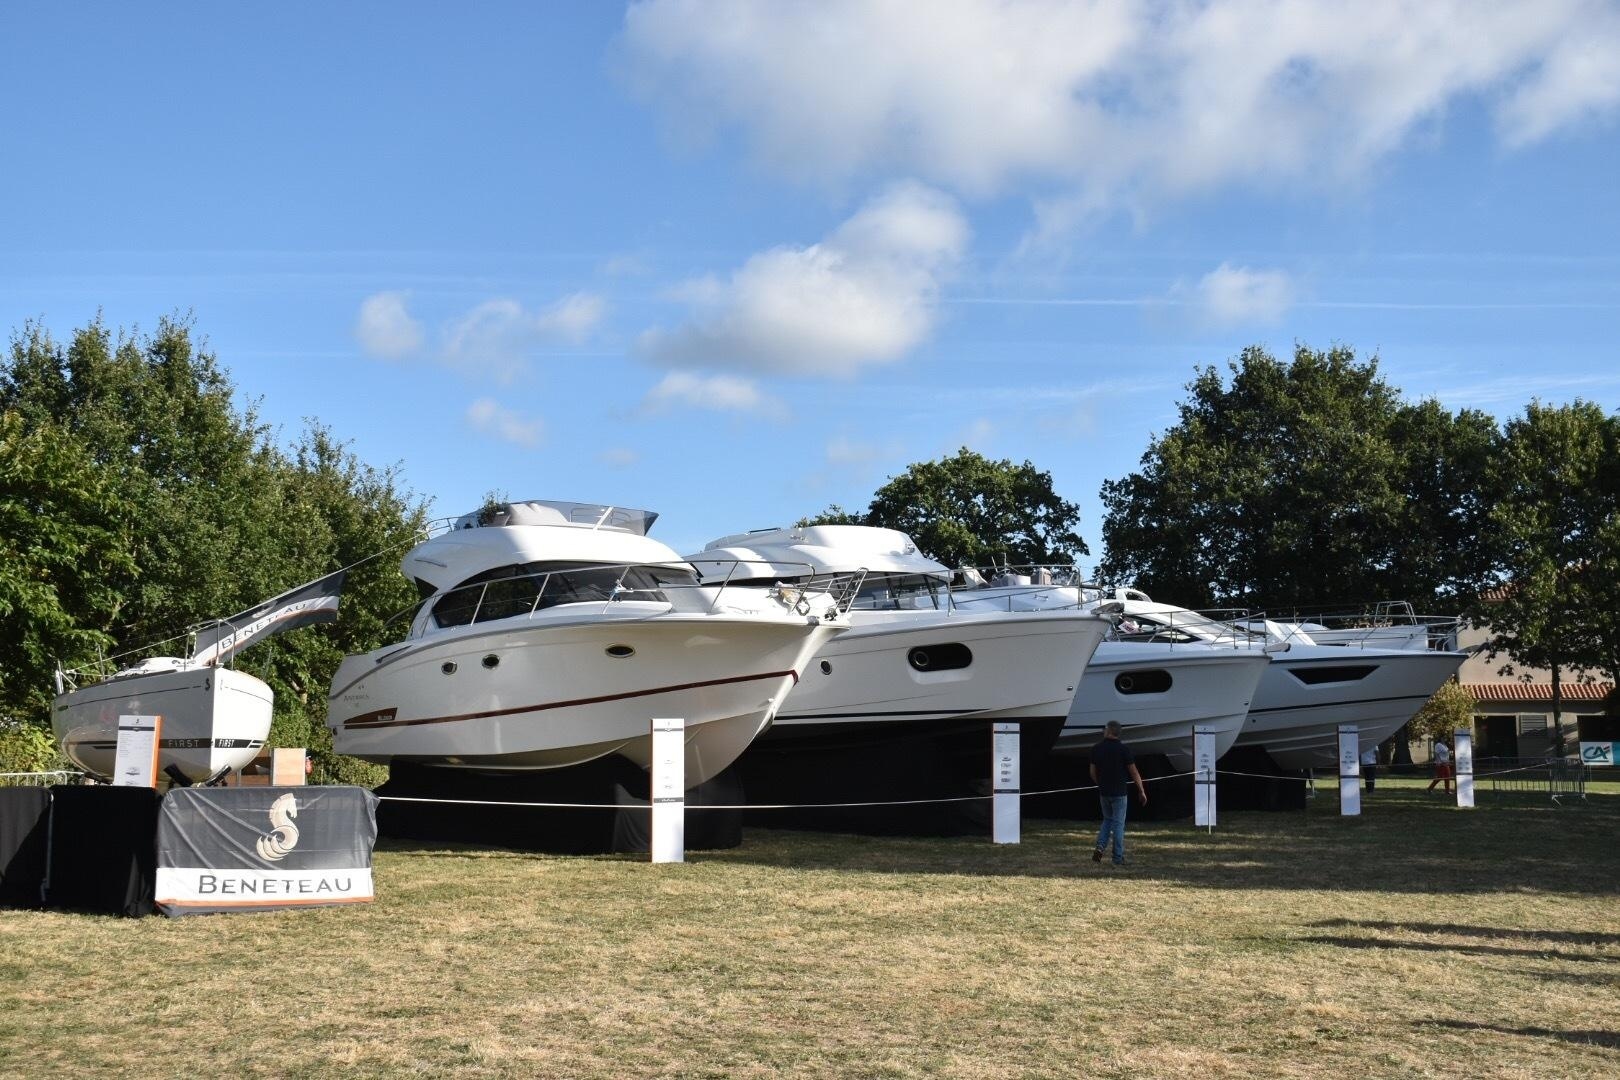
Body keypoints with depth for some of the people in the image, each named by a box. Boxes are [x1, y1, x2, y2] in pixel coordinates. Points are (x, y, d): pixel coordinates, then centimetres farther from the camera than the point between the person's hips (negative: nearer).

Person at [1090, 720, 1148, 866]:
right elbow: (1134, 772, -9)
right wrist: (1142, 791, 1)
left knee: (1107, 820, 20)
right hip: (1119, 792, -3)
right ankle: (1118, 858, 4)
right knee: (1118, 823, 3)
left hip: (1103, 792, 3)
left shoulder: (1096, 749, -1)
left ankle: (1101, 847, 0)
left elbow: (1093, 773, 6)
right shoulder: (1124, 749, -11)